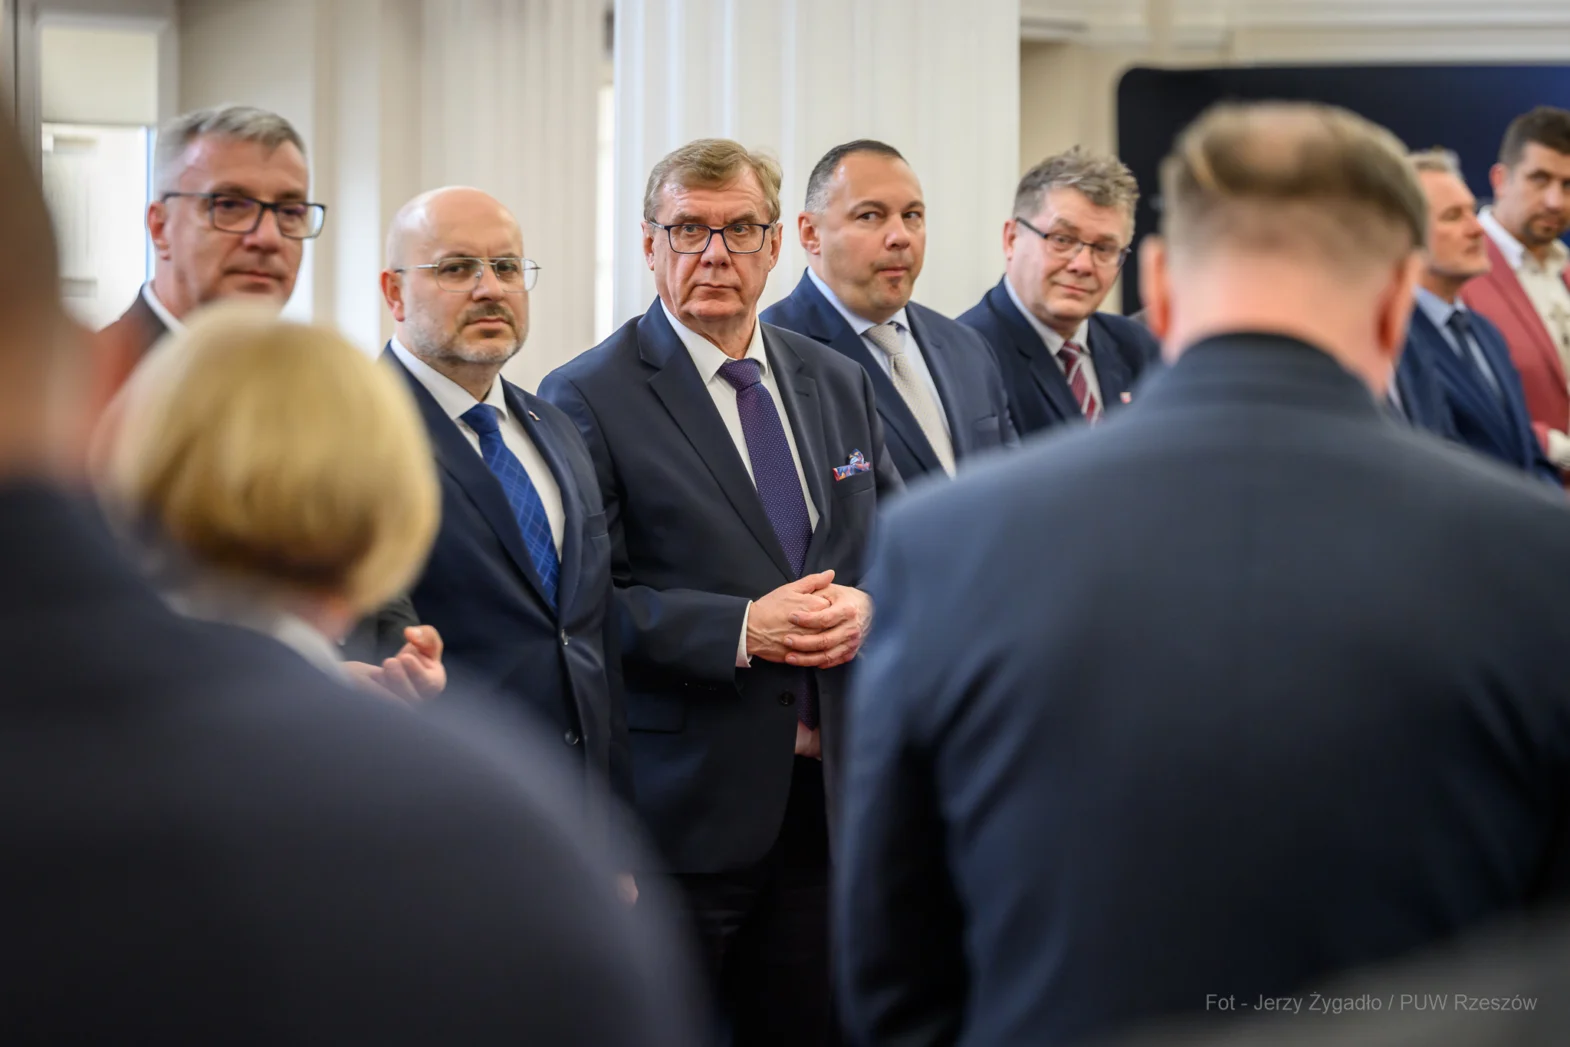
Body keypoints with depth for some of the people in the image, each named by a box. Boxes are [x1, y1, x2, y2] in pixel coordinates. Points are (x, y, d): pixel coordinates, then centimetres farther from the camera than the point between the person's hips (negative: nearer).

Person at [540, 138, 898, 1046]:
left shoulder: (839, 384, 14)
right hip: (684, 802, -5)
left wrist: (867, 606, -7)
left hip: (827, 792, 5)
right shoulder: (589, 398, -5)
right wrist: (739, 630, -20)